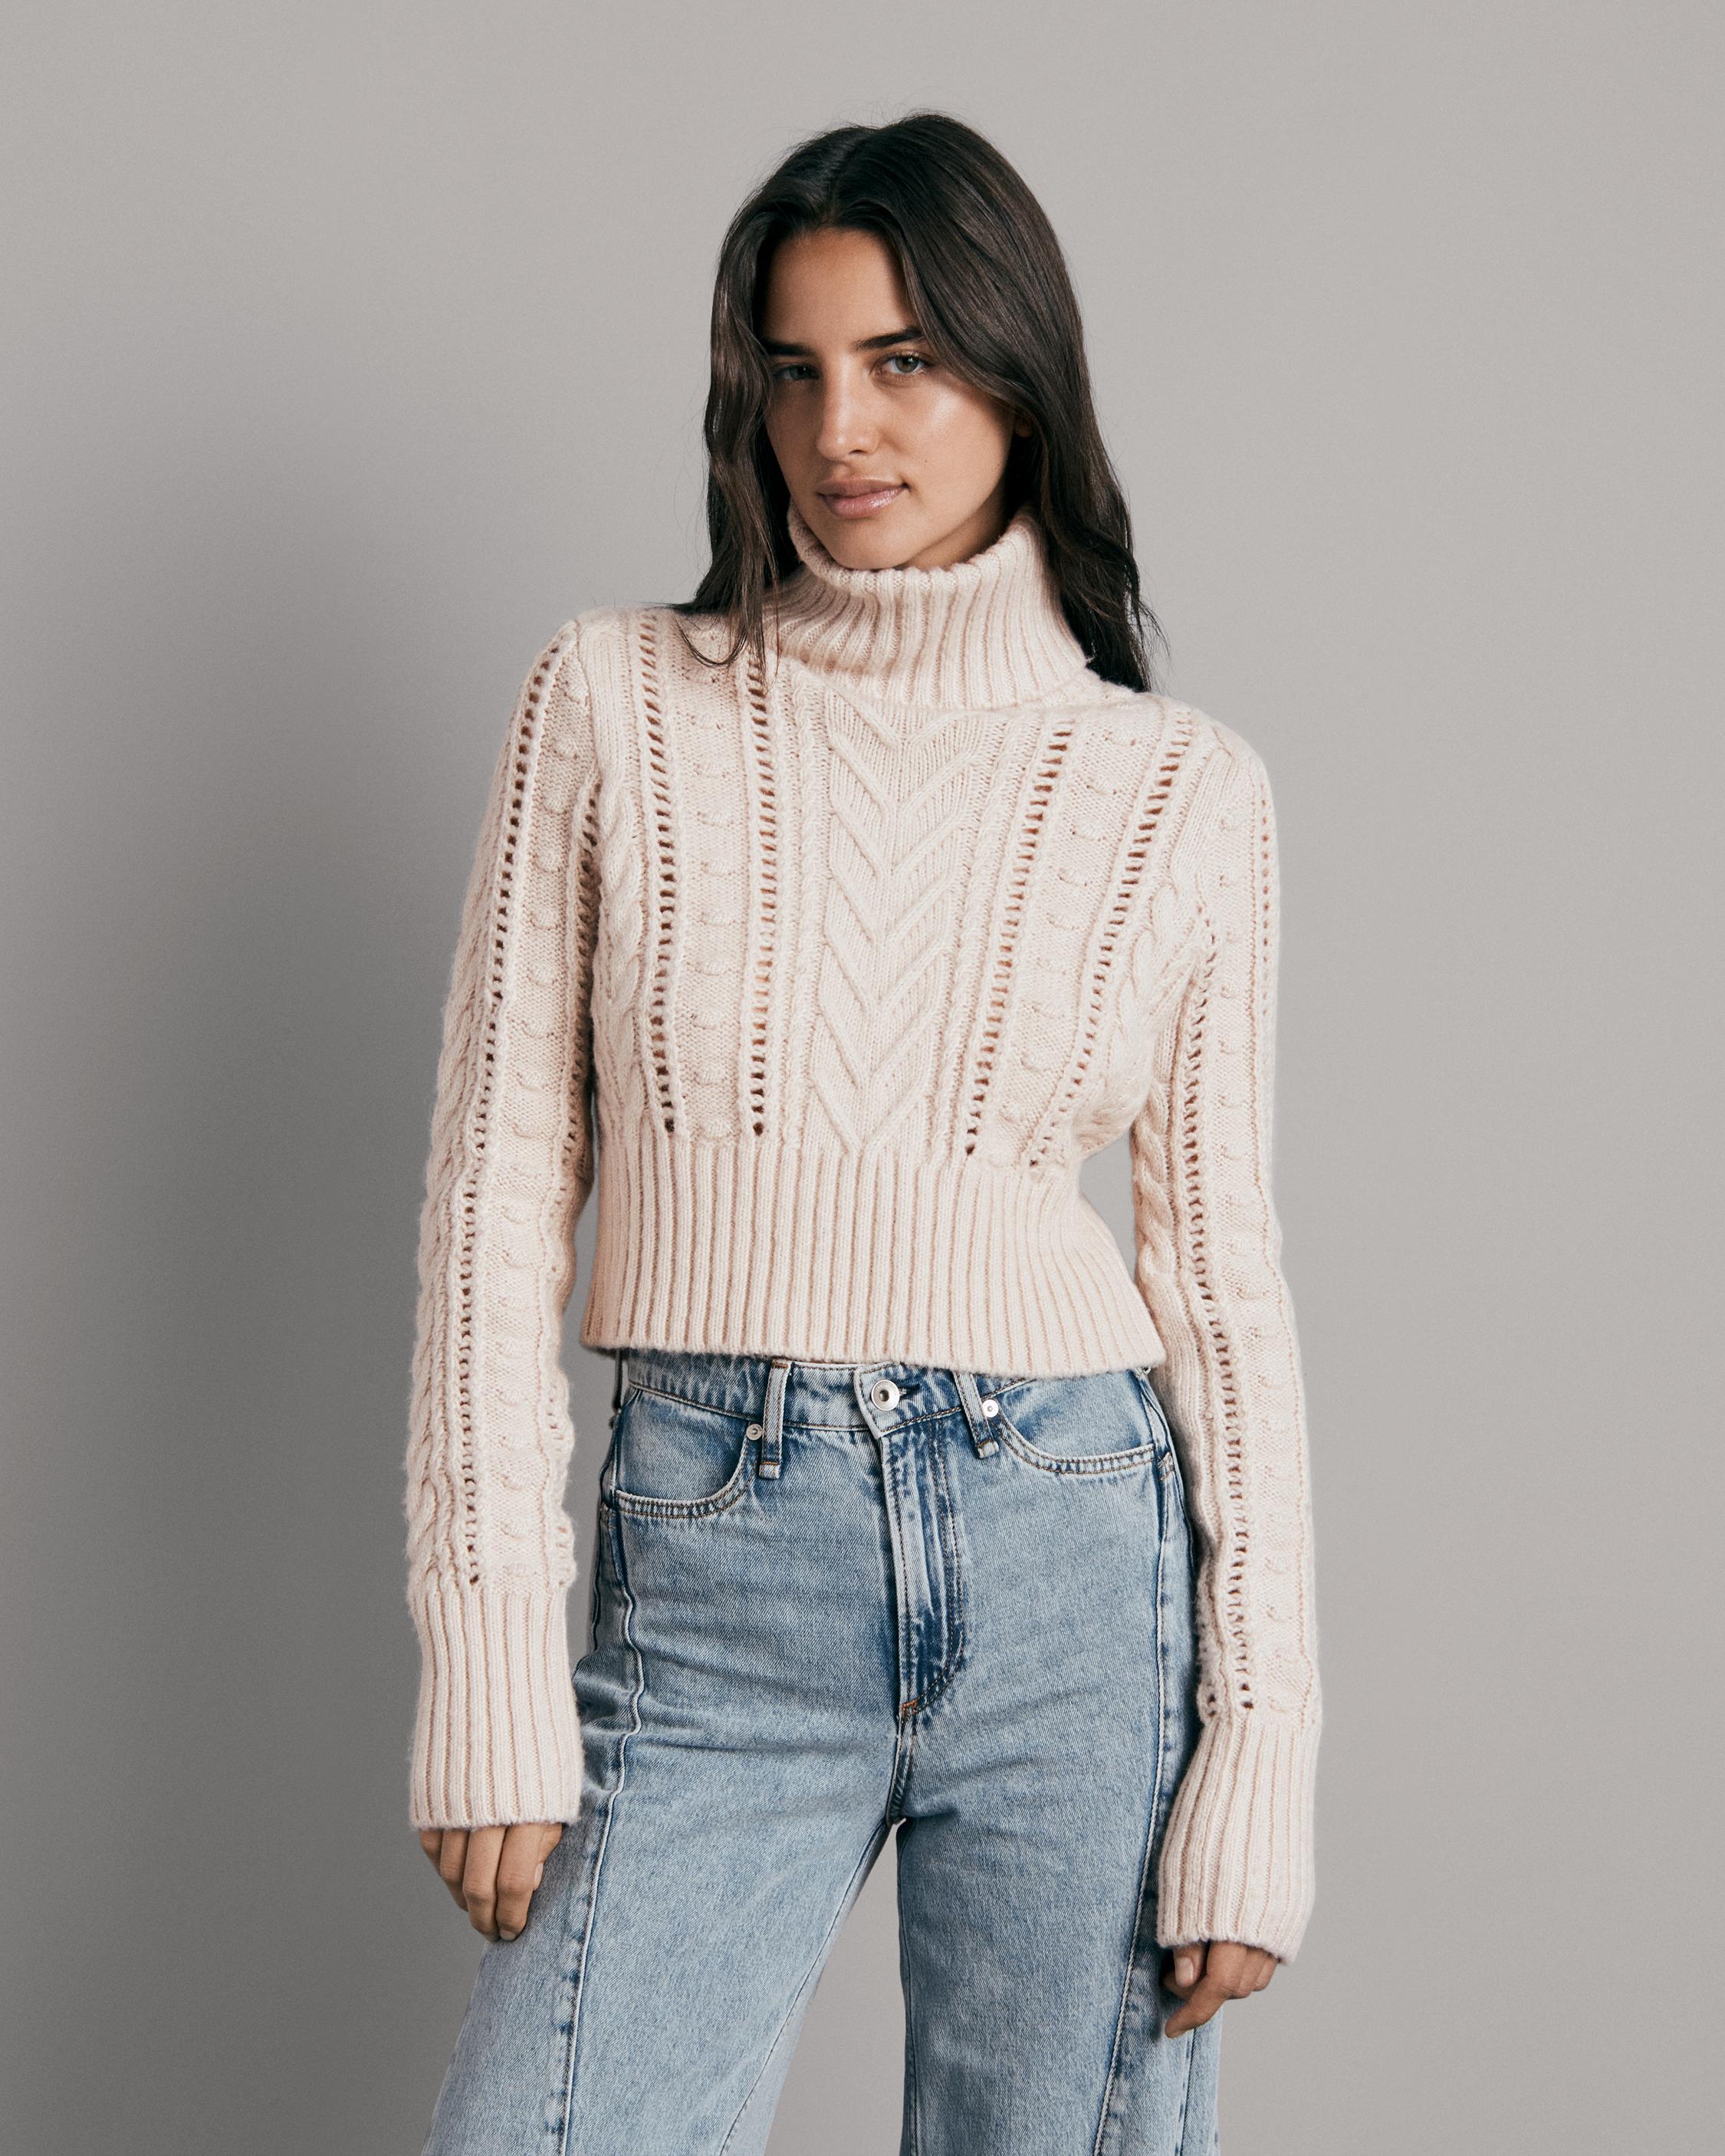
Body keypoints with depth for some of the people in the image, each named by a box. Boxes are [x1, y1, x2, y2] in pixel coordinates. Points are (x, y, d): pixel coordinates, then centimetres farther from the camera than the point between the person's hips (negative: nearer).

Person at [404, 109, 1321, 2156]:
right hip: (713, 1567, 0)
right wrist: (491, 1670, -6)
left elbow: (1221, 1272, 5)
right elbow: (500, 1187, 1)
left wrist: (1259, 1759, 0)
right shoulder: (614, 702, 3)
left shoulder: (1184, 791, 4)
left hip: (1078, 1561, 1)